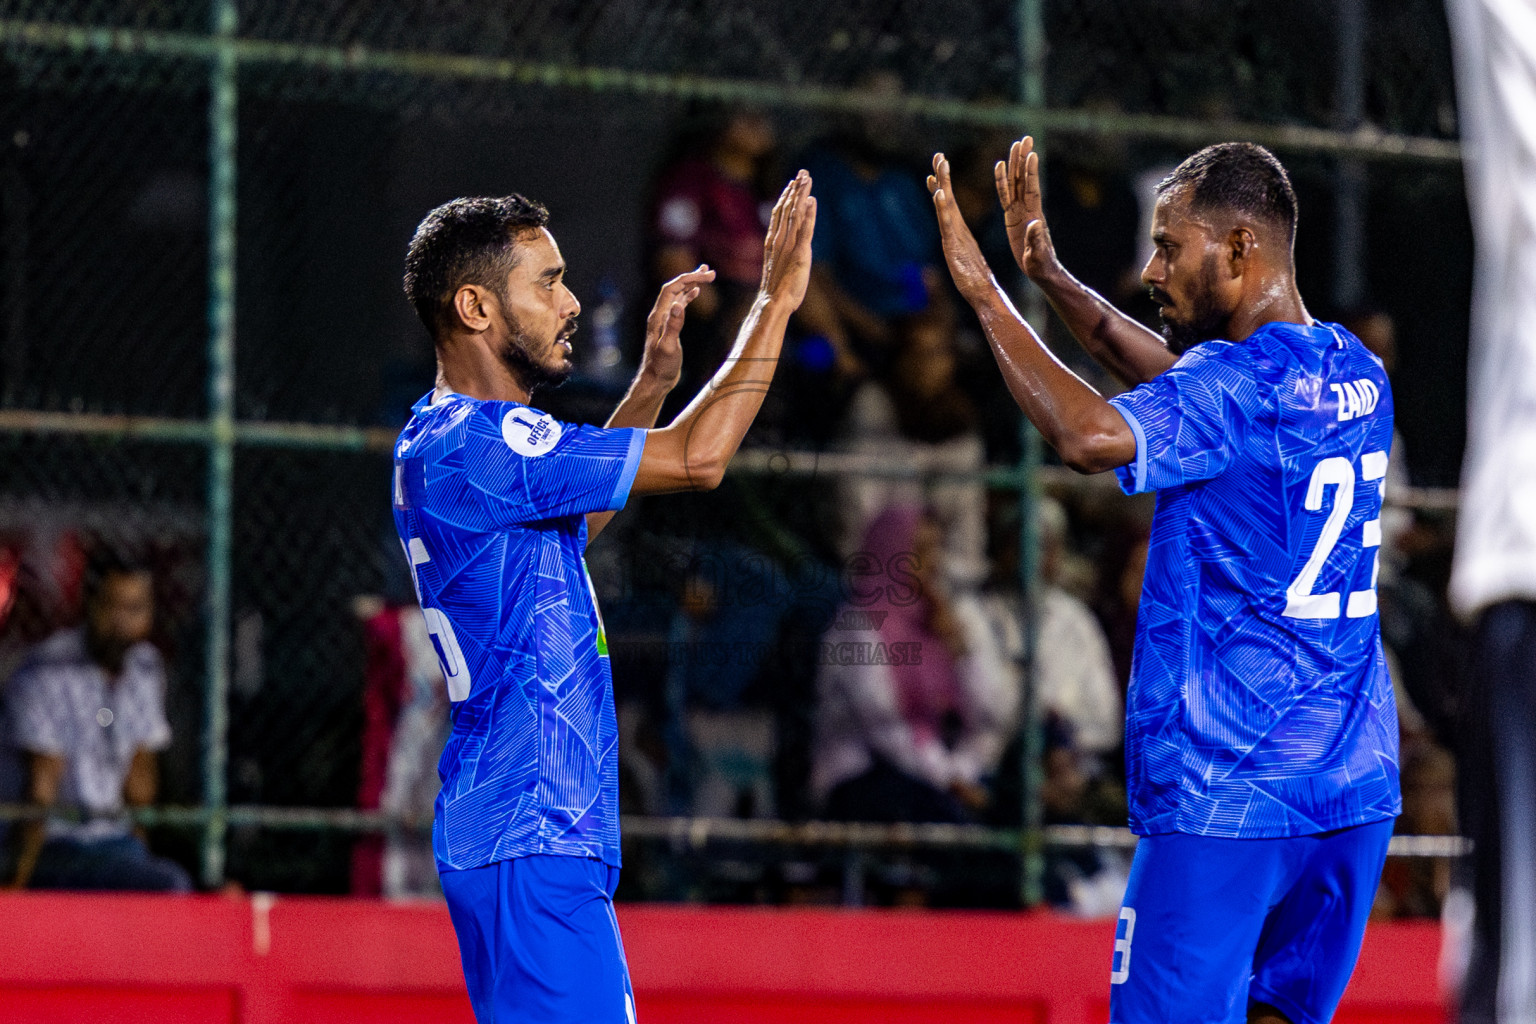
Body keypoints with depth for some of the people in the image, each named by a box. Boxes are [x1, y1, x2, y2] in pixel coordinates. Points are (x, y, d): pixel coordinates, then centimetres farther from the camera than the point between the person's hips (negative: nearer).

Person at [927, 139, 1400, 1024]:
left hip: (1227, 792, -8)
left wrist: (985, 293, -21)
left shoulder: (1239, 384, -15)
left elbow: (1091, 436, -31)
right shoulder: (1356, 377, 12)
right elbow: (1182, 384, 27)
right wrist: (1051, 277, 26)